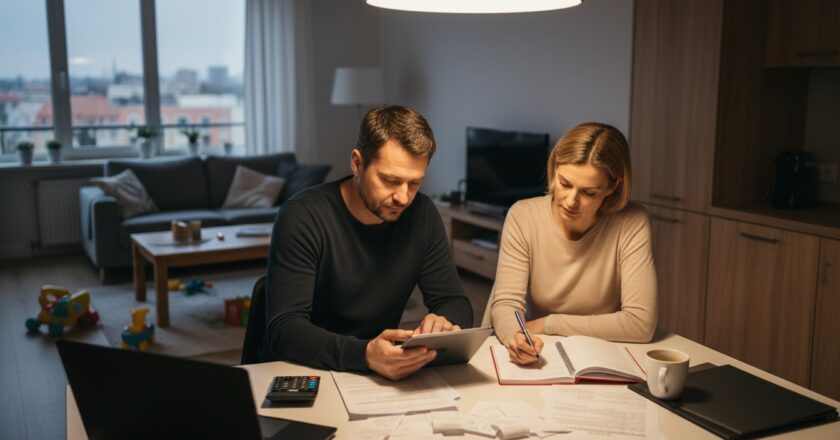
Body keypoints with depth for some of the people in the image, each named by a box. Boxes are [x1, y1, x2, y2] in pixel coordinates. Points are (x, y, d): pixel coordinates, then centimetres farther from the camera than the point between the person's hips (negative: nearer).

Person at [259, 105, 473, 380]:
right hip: (299, 375, -3)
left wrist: (443, 324, -22)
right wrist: (365, 354, -38)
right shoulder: (303, 217, -17)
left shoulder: (422, 215, -4)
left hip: (381, 374, 3)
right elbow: (283, 330, -22)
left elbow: (455, 302, 1)